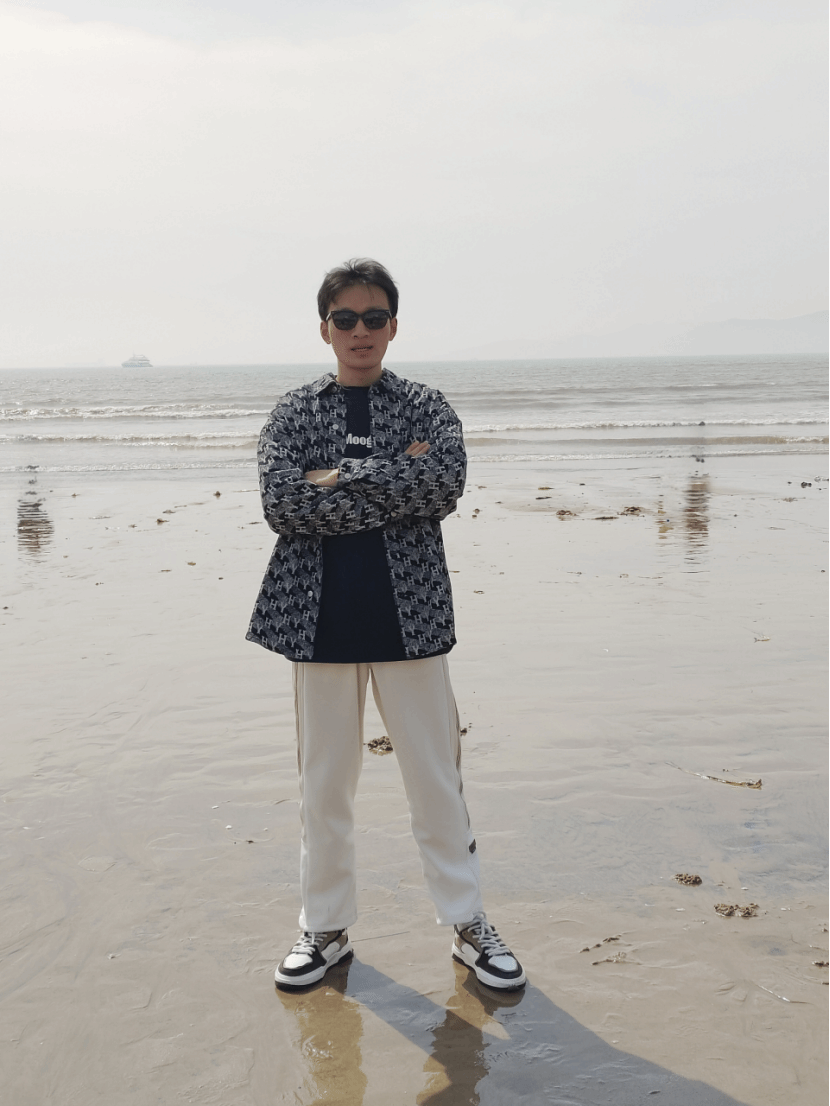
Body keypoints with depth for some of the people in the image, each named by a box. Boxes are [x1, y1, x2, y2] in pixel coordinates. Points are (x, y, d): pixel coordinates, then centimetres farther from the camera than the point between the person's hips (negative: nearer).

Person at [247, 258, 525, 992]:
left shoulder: (425, 407, 4)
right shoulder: (294, 413, 5)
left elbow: (445, 485, -16)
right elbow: (282, 503, -12)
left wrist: (335, 480, -15)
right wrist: (394, 485, -14)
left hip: (408, 619, -1)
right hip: (321, 622, 1)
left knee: (436, 780, 8)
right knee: (323, 784, 12)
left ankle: (467, 922, 24)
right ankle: (327, 927, 28)